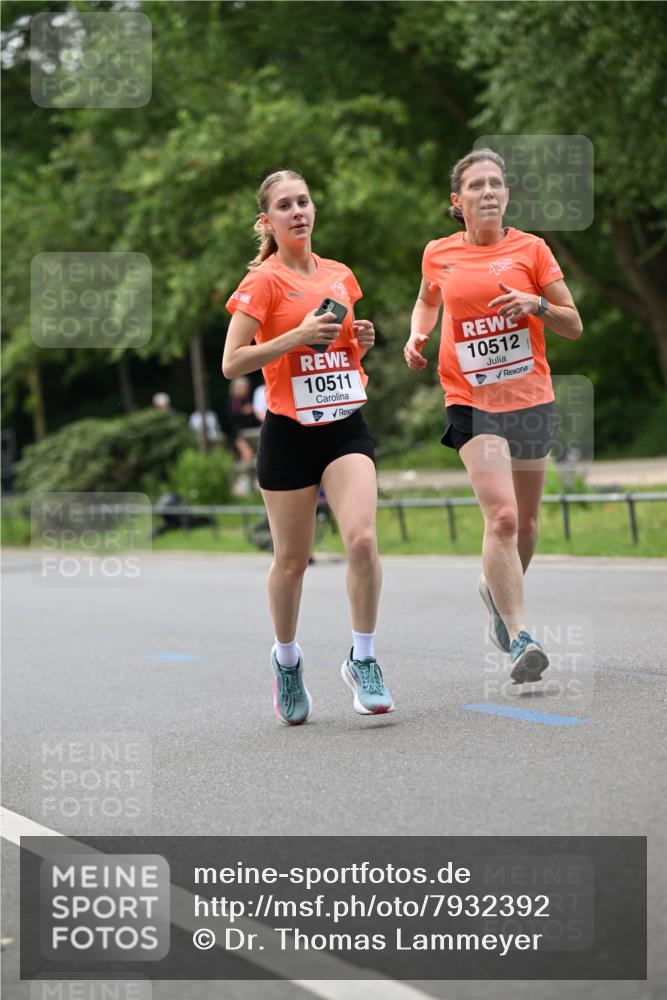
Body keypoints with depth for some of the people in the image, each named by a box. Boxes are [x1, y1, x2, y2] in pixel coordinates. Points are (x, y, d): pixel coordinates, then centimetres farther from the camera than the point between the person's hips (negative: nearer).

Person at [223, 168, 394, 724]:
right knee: (292, 559, 6)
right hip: (289, 432, -3)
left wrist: (362, 339, 2)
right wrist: (299, 335, -19)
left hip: (346, 427, 3)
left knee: (362, 538, -17)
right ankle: (287, 661, 29)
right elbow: (232, 364, -12)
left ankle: (363, 660, -3)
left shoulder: (340, 276, 11)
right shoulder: (264, 281, -6)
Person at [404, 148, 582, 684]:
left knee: (525, 522, 13)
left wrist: (537, 304, -16)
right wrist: (417, 337, 5)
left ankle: (497, 590, 44)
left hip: (531, 399, 2)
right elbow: (427, 301, 25)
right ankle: (520, 640, -21)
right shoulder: (439, 254, 3)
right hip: (471, 403, -2)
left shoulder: (531, 249, 0)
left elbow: (574, 326, 3)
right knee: (501, 516, -20)